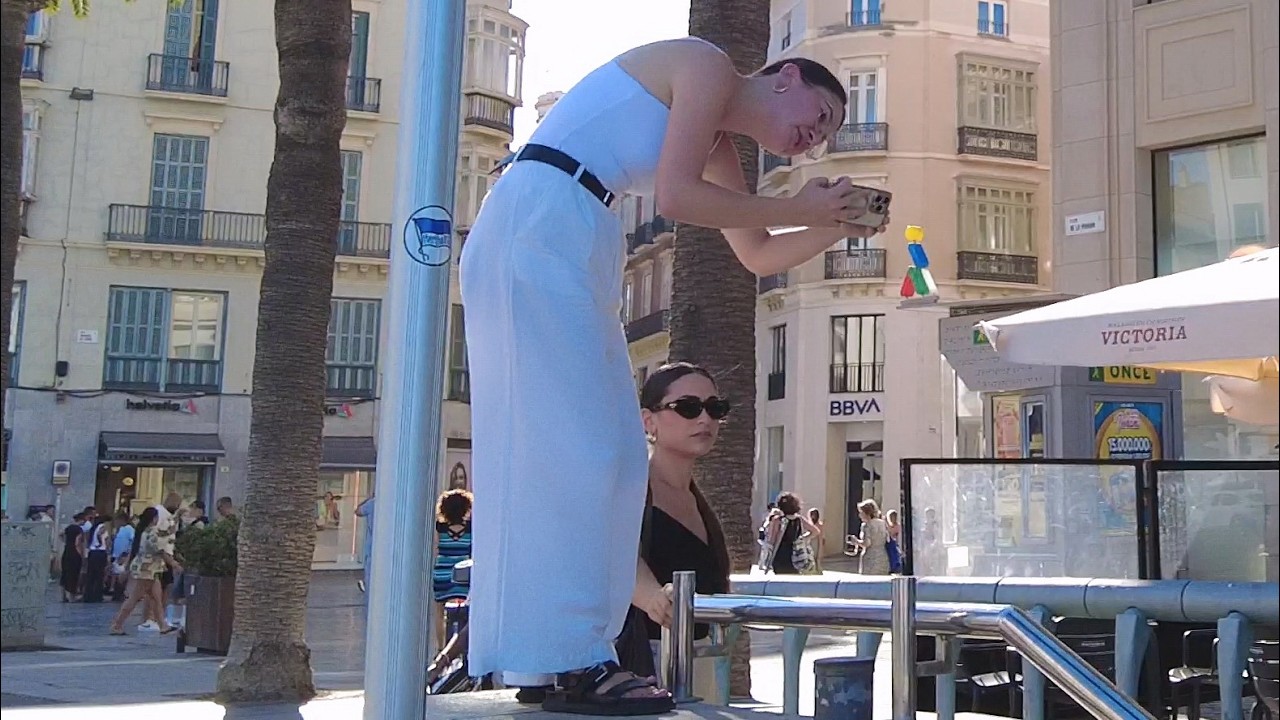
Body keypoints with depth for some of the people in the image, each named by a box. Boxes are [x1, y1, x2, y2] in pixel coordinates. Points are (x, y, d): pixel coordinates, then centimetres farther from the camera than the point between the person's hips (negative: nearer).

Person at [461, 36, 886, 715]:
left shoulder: (717, 146, 25)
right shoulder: (709, 66, -2)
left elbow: (758, 256, 29)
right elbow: (675, 196, -14)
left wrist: (836, 226, 13)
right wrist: (797, 209, -4)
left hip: (572, 251, 10)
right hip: (538, 228, -10)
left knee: (611, 456, 5)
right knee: (571, 446, -13)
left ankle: (547, 658, 5)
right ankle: (574, 663, -12)